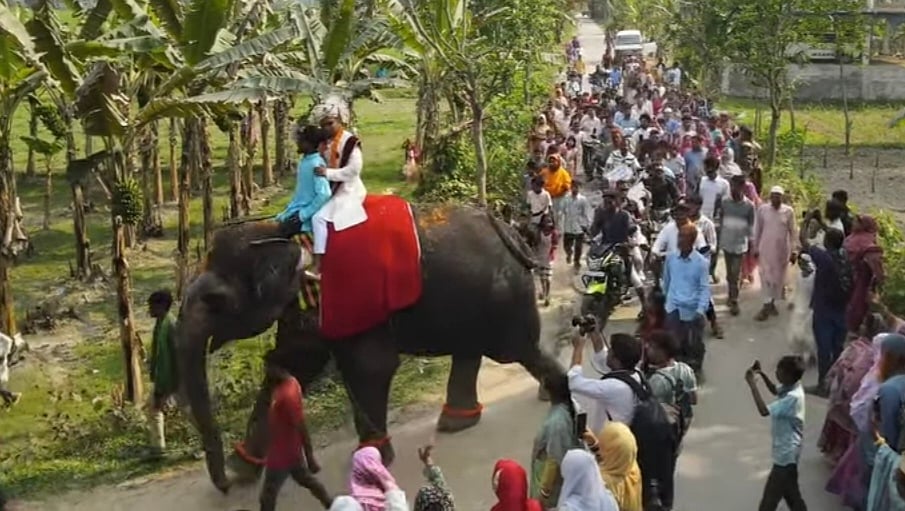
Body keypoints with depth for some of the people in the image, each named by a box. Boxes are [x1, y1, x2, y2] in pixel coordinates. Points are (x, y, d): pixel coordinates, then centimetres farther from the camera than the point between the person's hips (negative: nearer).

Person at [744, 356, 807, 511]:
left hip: (786, 451, -10)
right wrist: (762, 375, 2)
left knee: (771, 495, 2)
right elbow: (775, 391, 20)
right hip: (785, 448, 10)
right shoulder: (789, 387, -2)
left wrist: (752, 383, -31)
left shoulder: (793, 397, -30)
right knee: (789, 491, 22)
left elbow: (764, 411, -35)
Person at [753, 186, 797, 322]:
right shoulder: (762, 209, -5)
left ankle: (772, 303, 26)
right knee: (766, 276, -3)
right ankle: (767, 306, 2)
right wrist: (755, 247, 2)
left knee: (778, 277, 9)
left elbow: (792, 232, 0)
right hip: (766, 248, -1)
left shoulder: (788, 211, -6)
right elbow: (758, 229, 2)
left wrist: (794, 251, -1)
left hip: (782, 249, 1)